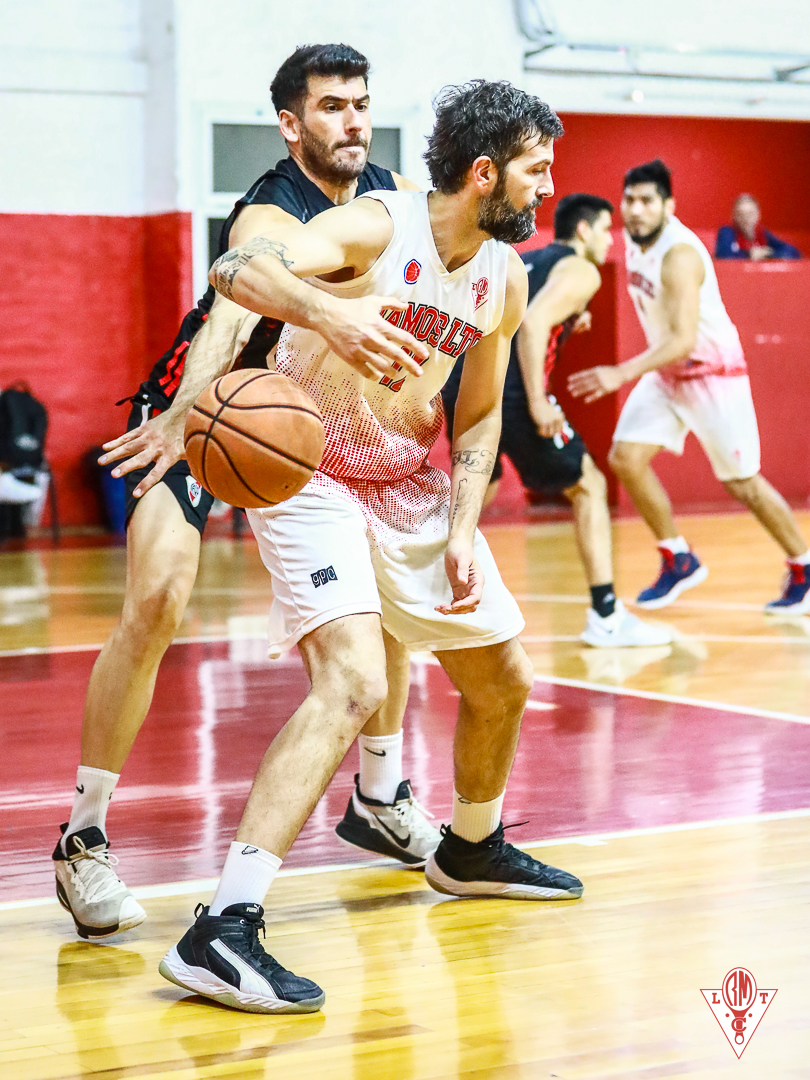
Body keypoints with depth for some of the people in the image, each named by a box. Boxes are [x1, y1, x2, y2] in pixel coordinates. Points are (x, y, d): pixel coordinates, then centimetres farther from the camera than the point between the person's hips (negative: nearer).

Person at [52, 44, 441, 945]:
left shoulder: (393, 194, -6)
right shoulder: (271, 217, -30)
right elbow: (230, 310, -52)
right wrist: (184, 416, -70)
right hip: (197, 413, -7)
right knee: (156, 604, -22)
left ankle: (379, 799, 24)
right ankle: (83, 843, -12)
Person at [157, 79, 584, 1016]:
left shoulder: (506, 279, 1)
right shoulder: (377, 227, -20)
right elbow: (236, 270, -37)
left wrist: (463, 532, -1)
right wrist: (330, 313, -57)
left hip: (410, 483, 8)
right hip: (307, 475, -8)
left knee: (503, 680, 16)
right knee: (352, 680, -28)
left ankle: (470, 851, 45)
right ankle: (220, 932, -31)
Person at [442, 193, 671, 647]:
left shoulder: (516, 262, 27)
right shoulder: (580, 271, 3)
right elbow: (533, 324, -15)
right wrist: (537, 402, -16)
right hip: (509, 395, -7)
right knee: (589, 487, 8)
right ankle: (607, 617, 3)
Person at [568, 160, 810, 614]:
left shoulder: (679, 255, -29)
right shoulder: (633, 238, -4)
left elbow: (684, 340, -37)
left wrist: (622, 374, -46)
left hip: (713, 370, -8)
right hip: (666, 370, 8)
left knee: (741, 482, -1)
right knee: (626, 457, -6)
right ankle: (679, 560, 8)